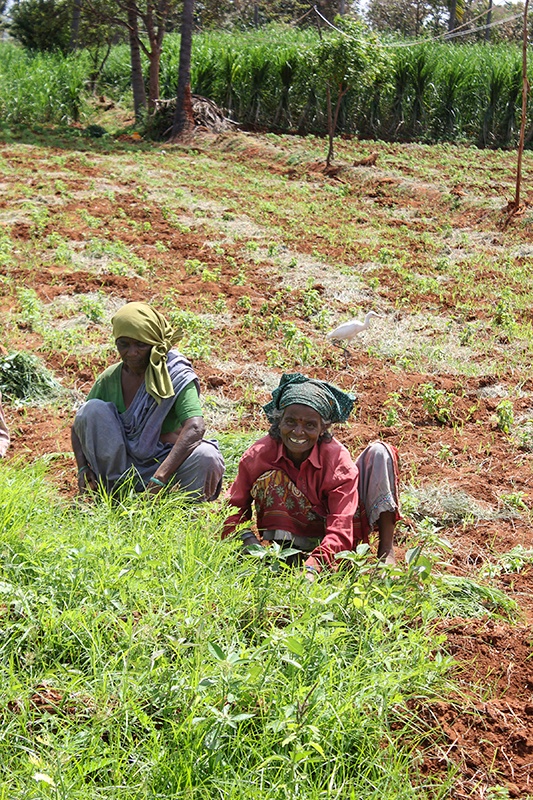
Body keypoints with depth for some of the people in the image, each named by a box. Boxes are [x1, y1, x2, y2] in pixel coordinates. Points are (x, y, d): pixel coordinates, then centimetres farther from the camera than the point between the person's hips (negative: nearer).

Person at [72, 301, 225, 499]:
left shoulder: (176, 375, -11)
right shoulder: (110, 379, 0)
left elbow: (195, 428, -27)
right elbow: (79, 425, 6)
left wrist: (160, 478, -37)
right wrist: (83, 467, -15)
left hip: (163, 462, -3)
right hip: (119, 464, 3)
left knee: (207, 456, -33)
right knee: (93, 409, -18)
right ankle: (112, 488, -17)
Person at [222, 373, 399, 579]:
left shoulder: (339, 459, -24)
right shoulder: (258, 455, -18)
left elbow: (341, 530, -32)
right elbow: (236, 507, -11)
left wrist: (312, 567, -50)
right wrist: (247, 538, -34)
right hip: (295, 539, 0)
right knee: (270, 480, -26)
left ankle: (386, 549, -11)